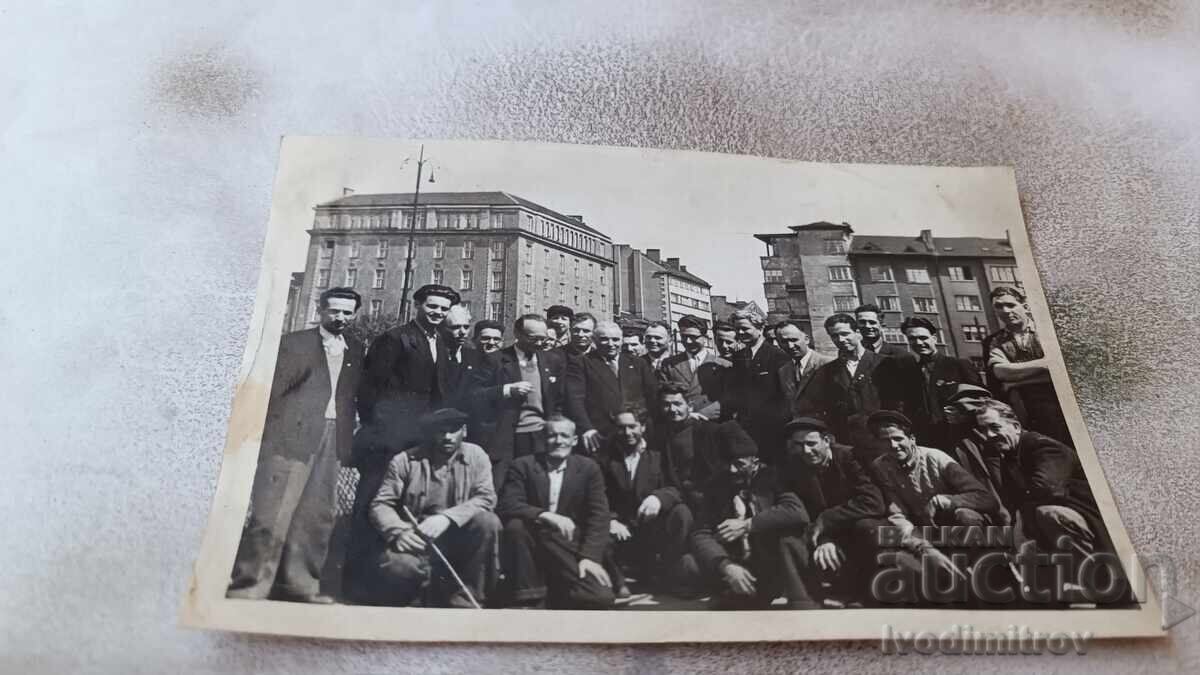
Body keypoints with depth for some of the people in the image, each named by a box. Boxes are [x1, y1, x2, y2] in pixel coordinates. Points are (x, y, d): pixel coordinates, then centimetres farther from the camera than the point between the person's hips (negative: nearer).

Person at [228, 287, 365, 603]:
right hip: (291, 436, -5)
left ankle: (297, 582, 15)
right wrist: (261, 433, -8)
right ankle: (251, 583, 4)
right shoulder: (295, 343, 0)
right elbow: (271, 390, -3)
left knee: (316, 515, 6)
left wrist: (346, 439, 7)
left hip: (330, 440, 5)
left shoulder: (355, 351, 15)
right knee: (273, 512, -5)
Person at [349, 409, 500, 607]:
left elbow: (486, 498, -9)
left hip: (455, 539, 2)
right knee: (400, 567, -34)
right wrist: (399, 532, -24)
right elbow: (381, 504, -2)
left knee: (488, 522, -27)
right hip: (415, 540, -1)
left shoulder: (476, 456, 2)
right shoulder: (405, 461, 1)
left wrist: (447, 517, -26)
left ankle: (465, 598, -10)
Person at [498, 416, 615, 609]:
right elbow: (507, 506, -14)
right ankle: (529, 600, -14)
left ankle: (554, 596, 10)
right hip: (533, 541, 0)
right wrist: (545, 515, -30)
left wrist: (590, 556, -17)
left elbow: (599, 515, -3)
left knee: (601, 598, -21)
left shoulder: (588, 468, 3)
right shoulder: (522, 466, -1)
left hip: (569, 547, 1)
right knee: (515, 525, -31)